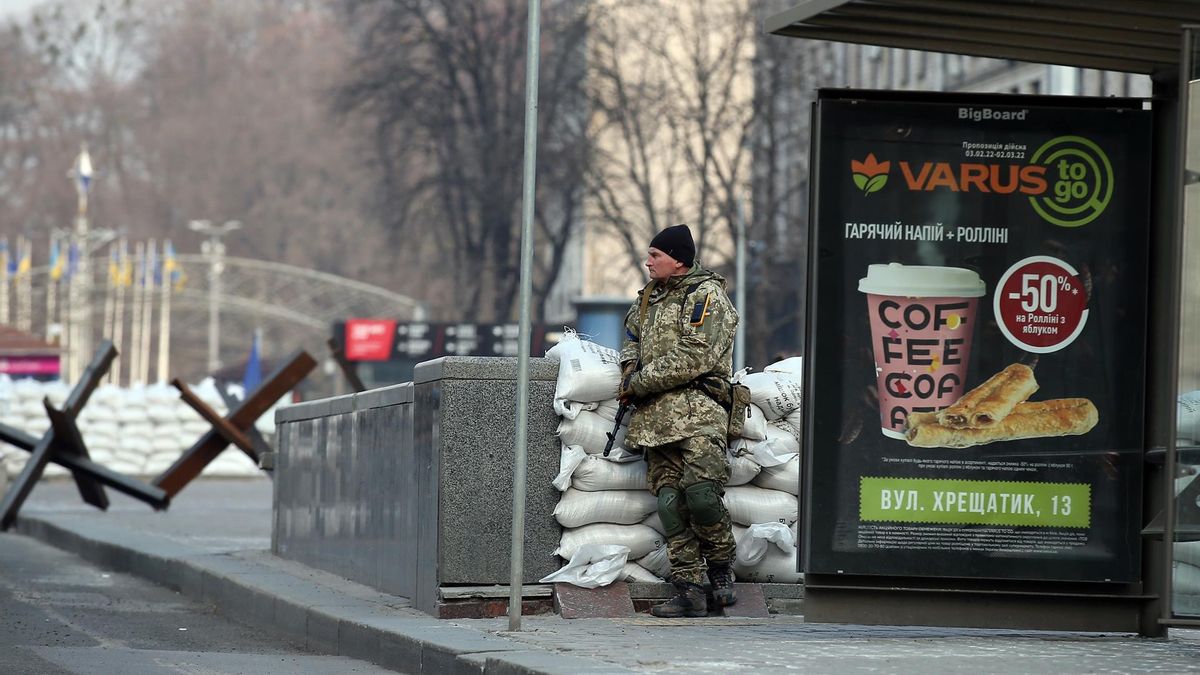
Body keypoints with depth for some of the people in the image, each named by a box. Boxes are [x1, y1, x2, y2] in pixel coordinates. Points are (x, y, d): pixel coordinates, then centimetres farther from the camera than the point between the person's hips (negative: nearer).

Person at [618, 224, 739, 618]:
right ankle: (689, 592, -3)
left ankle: (720, 568, 1)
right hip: (655, 418, 7)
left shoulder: (707, 296, -4)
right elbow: (632, 335, 35)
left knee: (700, 492, -21)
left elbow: (693, 357, -13)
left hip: (697, 411, -7)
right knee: (670, 501, -1)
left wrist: (639, 383, -9)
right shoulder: (650, 297, 22)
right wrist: (629, 368, 11)